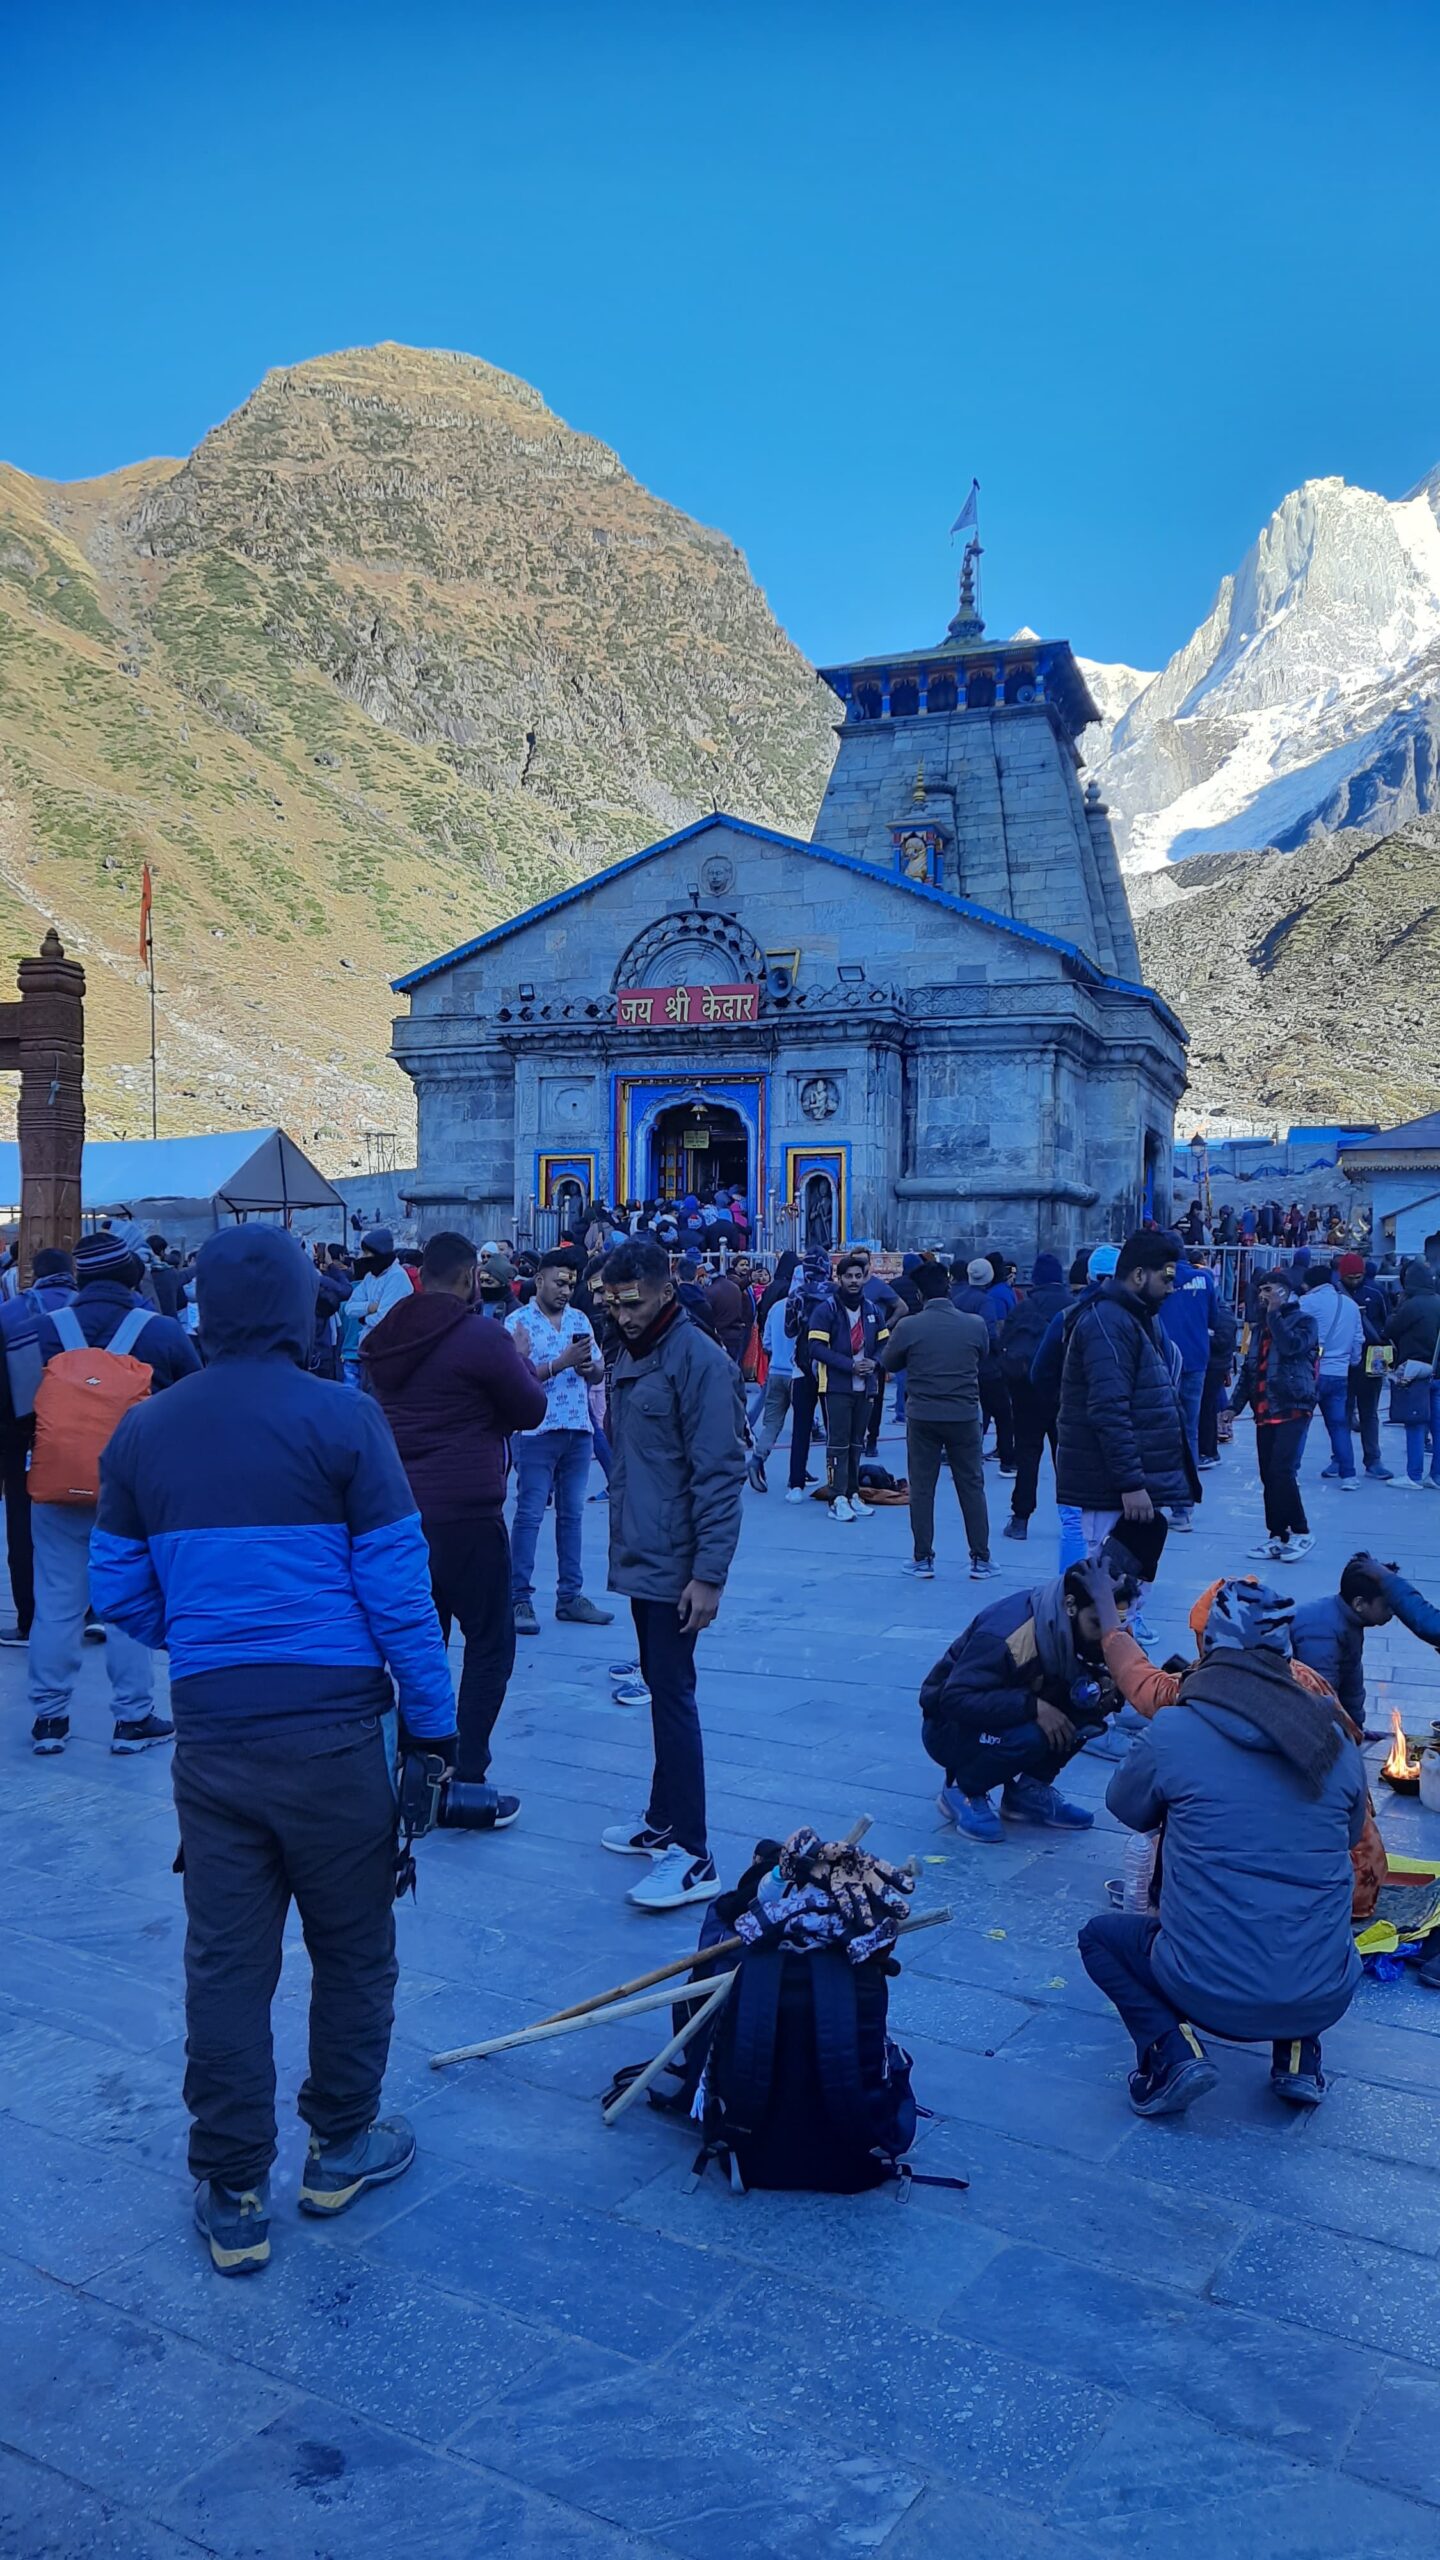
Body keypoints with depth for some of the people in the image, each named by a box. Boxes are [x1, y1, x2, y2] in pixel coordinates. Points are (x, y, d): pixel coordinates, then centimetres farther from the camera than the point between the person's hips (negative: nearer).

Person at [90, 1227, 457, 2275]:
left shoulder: (144, 1430, 2)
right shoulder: (343, 1420, -11)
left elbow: (120, 1590, 10)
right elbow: (398, 1587, -11)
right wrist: (434, 1718, -1)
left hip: (210, 1736, 4)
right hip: (333, 1730, -3)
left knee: (225, 1964, 13)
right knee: (353, 1949, 16)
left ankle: (233, 2198, 22)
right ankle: (342, 2146, 32)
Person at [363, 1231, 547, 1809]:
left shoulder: (385, 1338, 7)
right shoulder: (481, 1337, -14)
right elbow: (531, 1411, -5)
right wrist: (522, 1361, 13)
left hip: (398, 1510, 7)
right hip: (463, 1512, -7)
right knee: (489, 1642, 3)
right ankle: (468, 1782, 2)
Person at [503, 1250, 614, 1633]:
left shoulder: (579, 1319, 13)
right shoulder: (519, 1322, -3)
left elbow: (598, 1375, 13)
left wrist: (589, 1367, -10)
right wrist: (561, 1362, -21)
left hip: (579, 1430, 6)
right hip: (538, 1432, -5)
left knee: (572, 1514, 10)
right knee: (529, 1515, -4)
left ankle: (570, 1595, 17)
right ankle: (520, 1599, 1)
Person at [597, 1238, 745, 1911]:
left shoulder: (699, 1361, -16)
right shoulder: (630, 1356, 12)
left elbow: (720, 1475, -19)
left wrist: (710, 1573, -22)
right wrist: (622, 1543, 16)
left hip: (676, 1567, -9)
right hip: (639, 1559, 9)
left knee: (673, 1697, -7)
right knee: (660, 1690, 16)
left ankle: (691, 1857, -1)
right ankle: (662, 1822, 28)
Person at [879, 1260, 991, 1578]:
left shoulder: (908, 1327, -10)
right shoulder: (976, 1325, -5)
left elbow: (888, 1364, 4)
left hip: (922, 1417, -1)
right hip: (965, 1417, 1)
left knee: (921, 1489, 9)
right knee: (972, 1487, 11)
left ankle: (923, 1559, 12)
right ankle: (980, 1559, 15)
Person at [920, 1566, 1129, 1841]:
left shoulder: (1071, 1626, -9)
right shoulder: (1007, 1634, -31)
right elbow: (955, 1698, -35)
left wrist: (1102, 1692, -22)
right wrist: (1033, 1707, -39)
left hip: (1010, 1716, 7)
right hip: (950, 1727, -7)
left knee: (1087, 1711, -15)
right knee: (1029, 1736, -34)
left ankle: (1028, 1791, 1)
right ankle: (962, 1791, -7)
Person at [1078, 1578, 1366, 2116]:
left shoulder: (1173, 1734, -10)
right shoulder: (1337, 1742, 1)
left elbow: (1128, 1810, 10)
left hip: (1209, 1995, -3)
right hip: (1324, 2000, 4)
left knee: (1101, 1935, 25)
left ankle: (1172, 2051, 0)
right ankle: (1298, 2054, 14)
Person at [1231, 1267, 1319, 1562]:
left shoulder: (1304, 1322, 0)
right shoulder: (1260, 1328, 20)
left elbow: (1291, 1345, -22)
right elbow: (1248, 1369, 21)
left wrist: (1274, 1313, -13)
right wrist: (1234, 1405, 13)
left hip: (1293, 1409, -7)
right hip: (1265, 1411, 7)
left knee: (1282, 1472, -16)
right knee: (1269, 1477, 6)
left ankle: (1300, 1533, -5)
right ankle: (1277, 1536, 13)